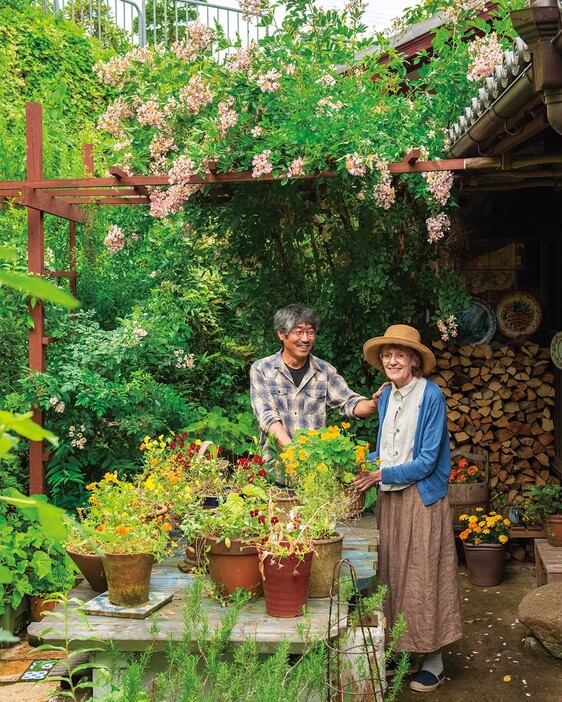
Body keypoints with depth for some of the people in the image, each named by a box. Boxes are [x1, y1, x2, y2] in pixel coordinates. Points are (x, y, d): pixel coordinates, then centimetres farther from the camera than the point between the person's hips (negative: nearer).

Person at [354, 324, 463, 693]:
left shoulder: (431, 395, -14)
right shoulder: (387, 396, 6)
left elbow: (427, 461, -16)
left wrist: (382, 475, -17)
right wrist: (364, 468, 0)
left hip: (422, 498, -6)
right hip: (390, 497, 7)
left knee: (423, 575, 1)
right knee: (393, 572, 12)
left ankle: (434, 662, 13)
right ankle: (399, 648, 26)